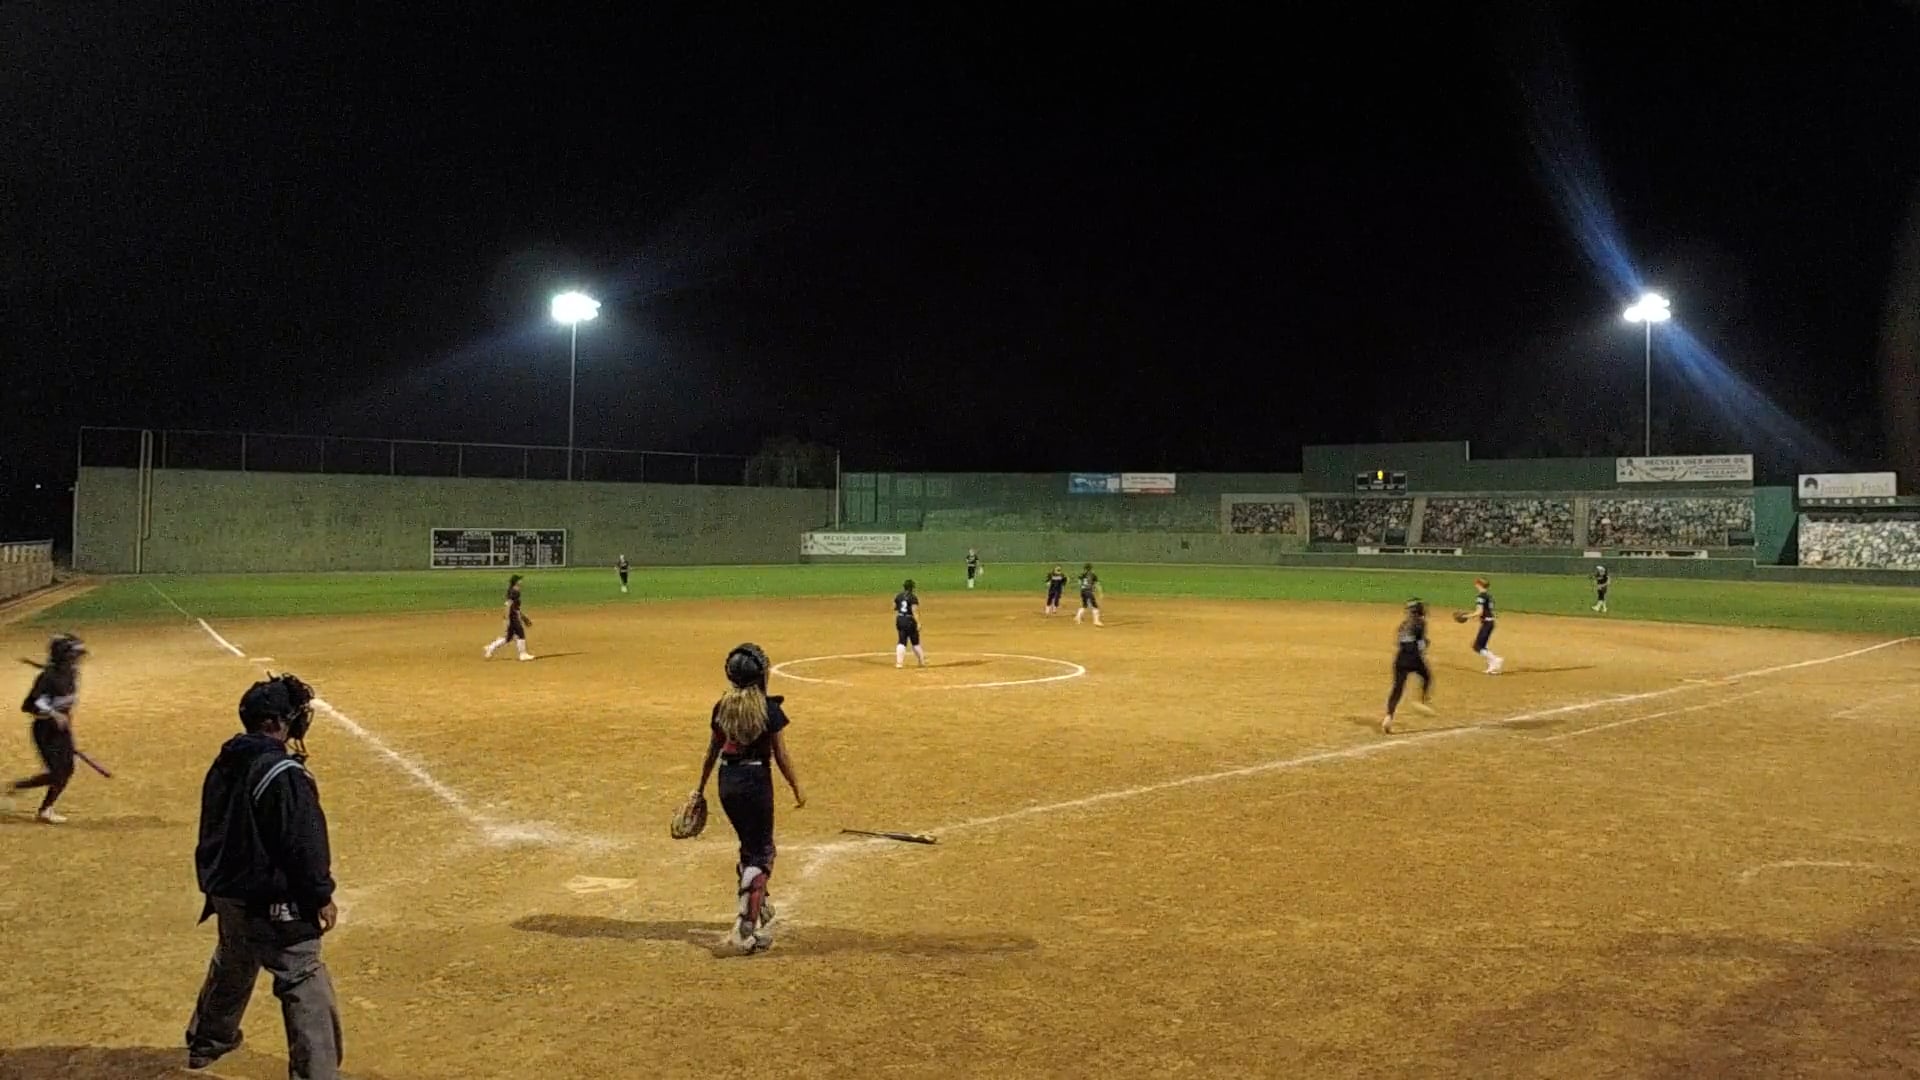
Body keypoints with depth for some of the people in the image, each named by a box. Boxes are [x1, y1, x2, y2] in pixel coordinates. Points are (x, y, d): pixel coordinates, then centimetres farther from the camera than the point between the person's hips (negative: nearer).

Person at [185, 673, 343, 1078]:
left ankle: (207, 1041, 51)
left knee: (230, 968, 31)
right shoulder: (283, 774, -23)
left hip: (227, 893, 9)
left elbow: (214, 829, 16)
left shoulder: (225, 763, 4)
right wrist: (321, 896, -11)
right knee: (304, 987, -5)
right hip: (273, 903, -9)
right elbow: (303, 843, -21)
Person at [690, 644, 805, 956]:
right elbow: (781, 755, -9)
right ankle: (746, 930, -6)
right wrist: (797, 788, 2)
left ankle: (759, 906, 42)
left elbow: (712, 751, 8)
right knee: (760, 854, 3)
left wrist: (700, 788, 19)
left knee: (750, 845, 25)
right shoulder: (769, 709, -13)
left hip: (726, 781, 5)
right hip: (755, 781, -5)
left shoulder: (722, 707, 1)